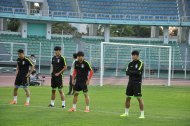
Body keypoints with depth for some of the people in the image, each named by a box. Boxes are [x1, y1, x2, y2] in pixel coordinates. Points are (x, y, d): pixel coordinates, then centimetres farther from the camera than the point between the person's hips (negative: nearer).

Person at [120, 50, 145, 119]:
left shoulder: (140, 63, -6)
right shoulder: (130, 63, 11)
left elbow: (138, 72, -18)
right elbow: (127, 72, 3)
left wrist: (131, 72, -7)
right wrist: (134, 73, -13)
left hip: (137, 83, -6)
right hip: (130, 82, 6)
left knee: (139, 98, -8)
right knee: (128, 97, 9)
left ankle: (142, 114, -3)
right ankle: (126, 113, 21)